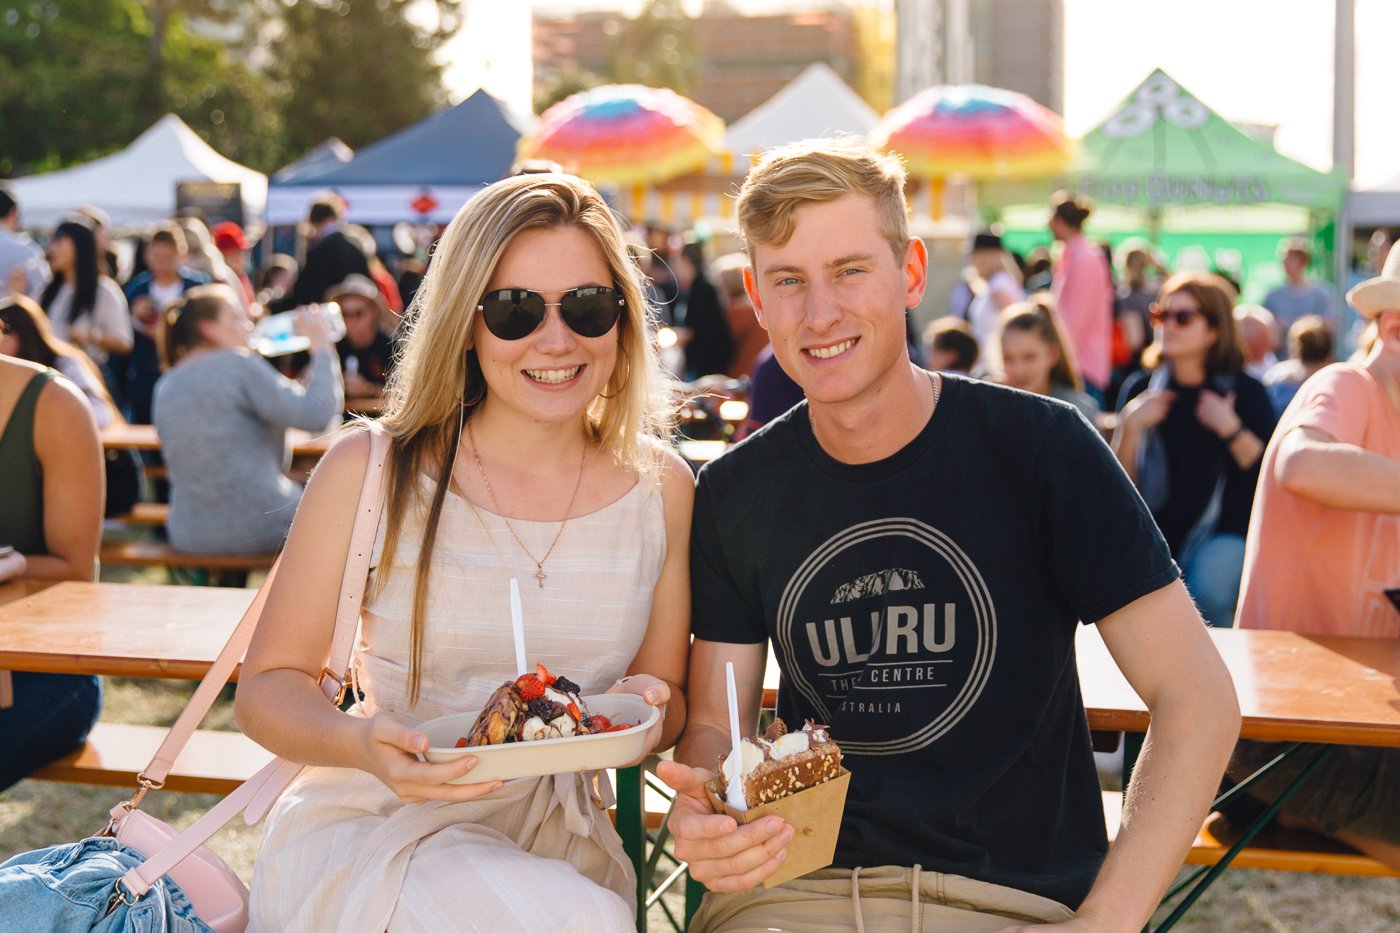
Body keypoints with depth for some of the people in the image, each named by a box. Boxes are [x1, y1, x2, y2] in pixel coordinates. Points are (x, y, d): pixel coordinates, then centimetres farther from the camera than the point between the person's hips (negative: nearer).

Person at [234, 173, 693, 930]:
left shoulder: (661, 489, 1)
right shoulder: (369, 472, -8)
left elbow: (668, 696, 11)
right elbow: (268, 685, -2)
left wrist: (649, 711, -13)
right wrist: (359, 744, -22)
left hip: (557, 849, 3)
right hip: (364, 832, -3)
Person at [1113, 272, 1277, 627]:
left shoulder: (1245, 391, 1)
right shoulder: (1140, 388, 6)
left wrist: (1231, 429, -16)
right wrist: (1130, 427, -11)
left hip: (1227, 530, -2)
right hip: (1158, 528, 2)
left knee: (1207, 591, -30)